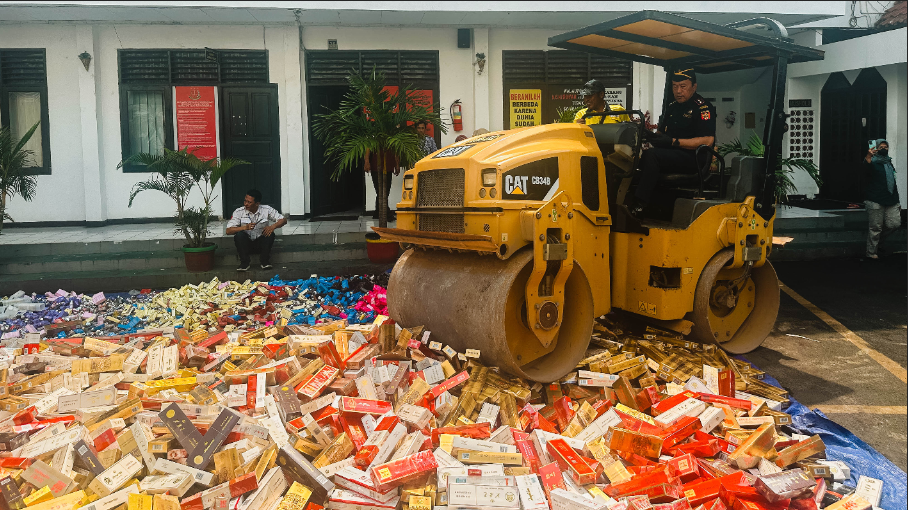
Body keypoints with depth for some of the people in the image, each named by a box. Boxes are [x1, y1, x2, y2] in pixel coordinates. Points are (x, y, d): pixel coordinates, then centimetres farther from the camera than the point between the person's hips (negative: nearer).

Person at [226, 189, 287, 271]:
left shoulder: (266, 210, -10)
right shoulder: (239, 212, -11)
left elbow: (283, 220, -10)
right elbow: (228, 231, -17)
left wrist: (273, 226, -31)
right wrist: (245, 227, -34)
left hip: (261, 241, 1)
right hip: (245, 242, 0)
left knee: (270, 234, -28)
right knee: (239, 235, -30)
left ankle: (264, 261, -12)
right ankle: (244, 263, -17)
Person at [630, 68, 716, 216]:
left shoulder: (703, 107, -4)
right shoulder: (672, 108, 21)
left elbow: (708, 140, -16)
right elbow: (661, 133, 25)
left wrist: (674, 142, -19)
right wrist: (651, 135, -1)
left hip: (692, 159, -8)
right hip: (671, 156, 8)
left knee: (650, 155, -31)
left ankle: (638, 205, -36)